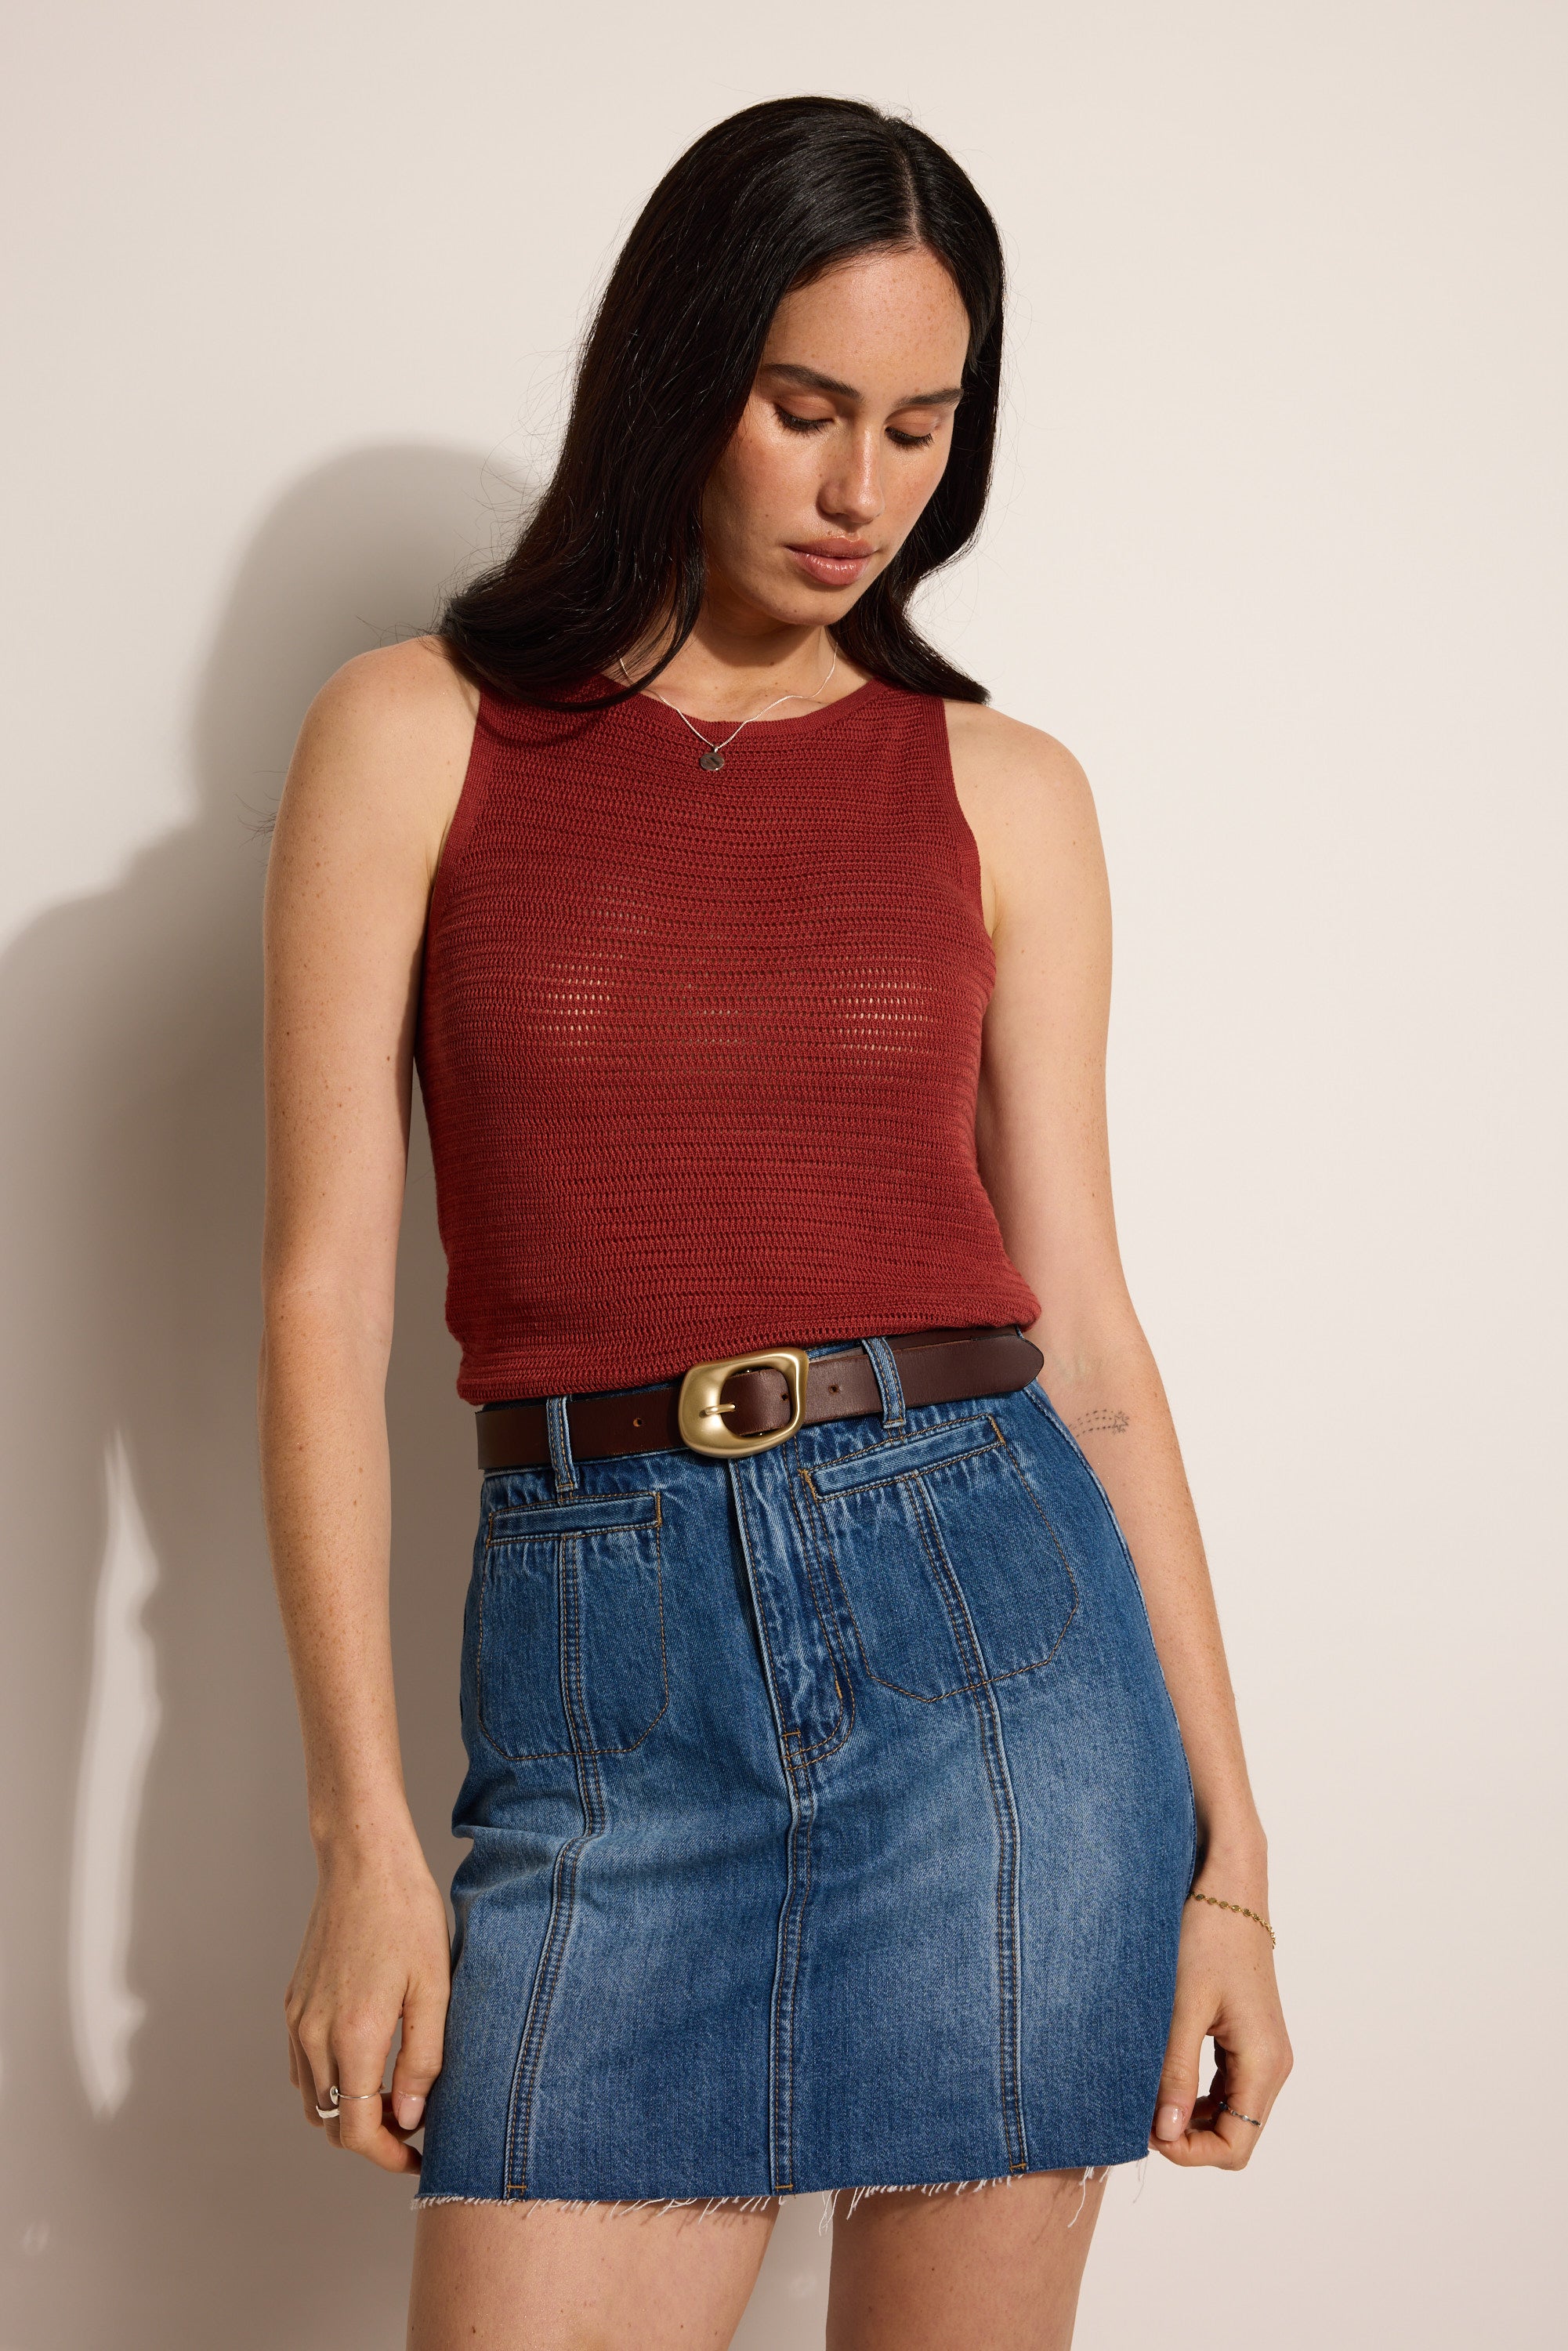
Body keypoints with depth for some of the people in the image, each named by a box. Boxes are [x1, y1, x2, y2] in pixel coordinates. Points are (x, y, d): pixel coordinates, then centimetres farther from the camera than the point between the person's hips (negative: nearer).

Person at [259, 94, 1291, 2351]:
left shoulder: (1001, 790, 7)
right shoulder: (418, 739, 3)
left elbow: (1083, 1324, 6)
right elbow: (325, 1298, -1)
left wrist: (1229, 1848, 3)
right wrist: (363, 1835, -6)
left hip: (992, 1608, 1)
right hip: (607, 1668, -1)